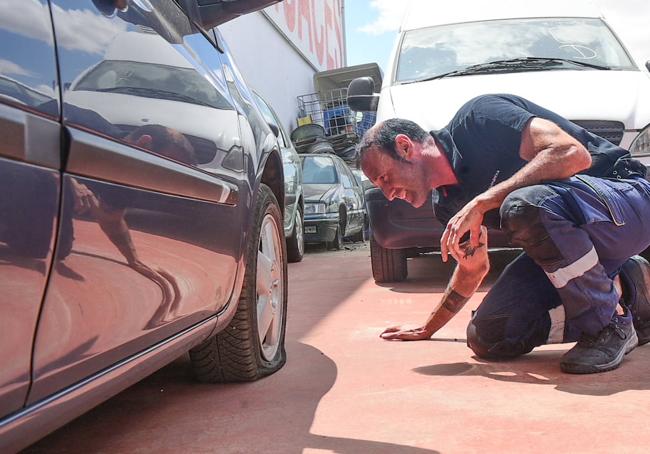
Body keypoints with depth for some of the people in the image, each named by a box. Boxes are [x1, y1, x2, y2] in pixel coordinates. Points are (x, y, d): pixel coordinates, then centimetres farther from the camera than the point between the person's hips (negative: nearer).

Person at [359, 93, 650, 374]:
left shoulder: (477, 118, -16)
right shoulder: (447, 203, 8)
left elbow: (573, 154, -28)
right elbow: (474, 267, 22)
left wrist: (481, 203, -26)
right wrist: (426, 330, 28)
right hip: (566, 238, 8)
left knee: (523, 205, -38)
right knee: (487, 339, -5)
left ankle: (611, 323, -16)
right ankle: (621, 288, 6)